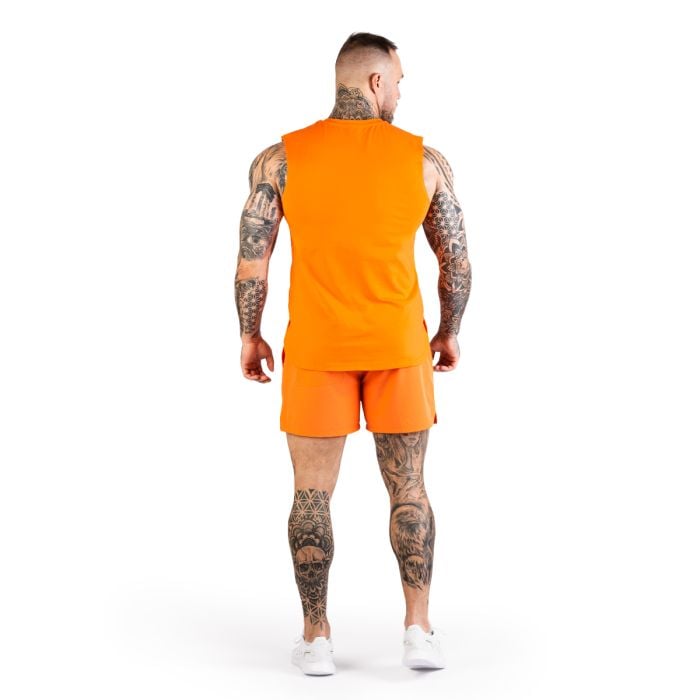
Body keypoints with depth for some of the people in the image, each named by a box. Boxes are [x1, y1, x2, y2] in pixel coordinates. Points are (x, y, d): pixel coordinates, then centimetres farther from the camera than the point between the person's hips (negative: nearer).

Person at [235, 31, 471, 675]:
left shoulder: (280, 159, -5)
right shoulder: (425, 159, -3)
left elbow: (251, 261, -5)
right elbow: (458, 261, 1)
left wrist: (250, 337, 8)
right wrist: (450, 332, 16)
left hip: (315, 347, 0)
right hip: (398, 346, 1)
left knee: (313, 494, 8)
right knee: (408, 488, 11)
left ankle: (316, 640, 13)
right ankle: (419, 630, 8)